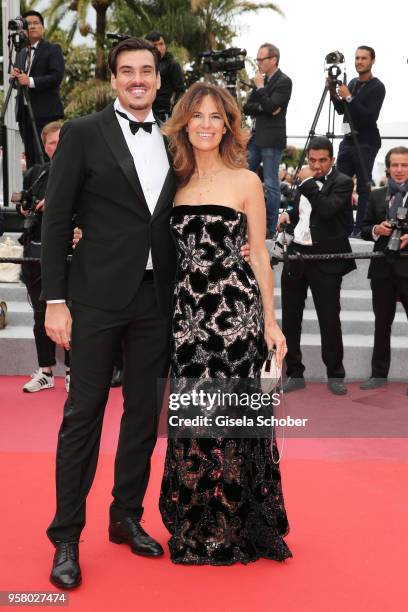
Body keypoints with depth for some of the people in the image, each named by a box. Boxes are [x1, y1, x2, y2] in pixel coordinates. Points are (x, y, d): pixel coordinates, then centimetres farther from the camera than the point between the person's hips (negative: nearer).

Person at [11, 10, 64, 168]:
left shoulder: (53, 49, 0)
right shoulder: (21, 53, 20)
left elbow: (57, 77, -13)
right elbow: (19, 81, 21)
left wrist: (30, 81, -20)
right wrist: (15, 76, -3)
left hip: (44, 112, -7)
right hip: (24, 111, 7)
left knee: (42, 156, -11)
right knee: (30, 155, 8)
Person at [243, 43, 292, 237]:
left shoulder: (284, 81, -8)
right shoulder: (261, 79, 14)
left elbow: (270, 107, -19)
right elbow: (247, 108, 11)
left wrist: (259, 87, -11)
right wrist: (262, 107, -7)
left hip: (272, 139, -8)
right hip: (256, 137, 8)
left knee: (271, 184, -3)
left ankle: (271, 228, 3)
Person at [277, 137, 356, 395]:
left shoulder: (342, 182, -7)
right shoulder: (305, 180, 13)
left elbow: (327, 210, -24)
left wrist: (309, 181, -17)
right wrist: (289, 214, 7)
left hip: (325, 260, -6)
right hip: (295, 255, 6)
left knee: (330, 319, 0)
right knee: (290, 318, 9)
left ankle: (335, 375, 15)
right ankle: (295, 374, 19)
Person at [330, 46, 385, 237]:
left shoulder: (377, 87, -7)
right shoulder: (353, 83, 15)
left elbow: (370, 117, -16)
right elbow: (341, 110, 18)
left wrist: (349, 98, -20)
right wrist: (333, 93, 2)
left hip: (366, 143, -7)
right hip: (348, 140, 7)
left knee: (363, 187, -5)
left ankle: (360, 229, -1)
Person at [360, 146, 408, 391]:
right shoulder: (377, 196, 10)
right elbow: (364, 230, 12)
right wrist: (376, 229, -8)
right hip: (382, 268, 4)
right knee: (382, 323, 12)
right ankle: (379, 374, 22)